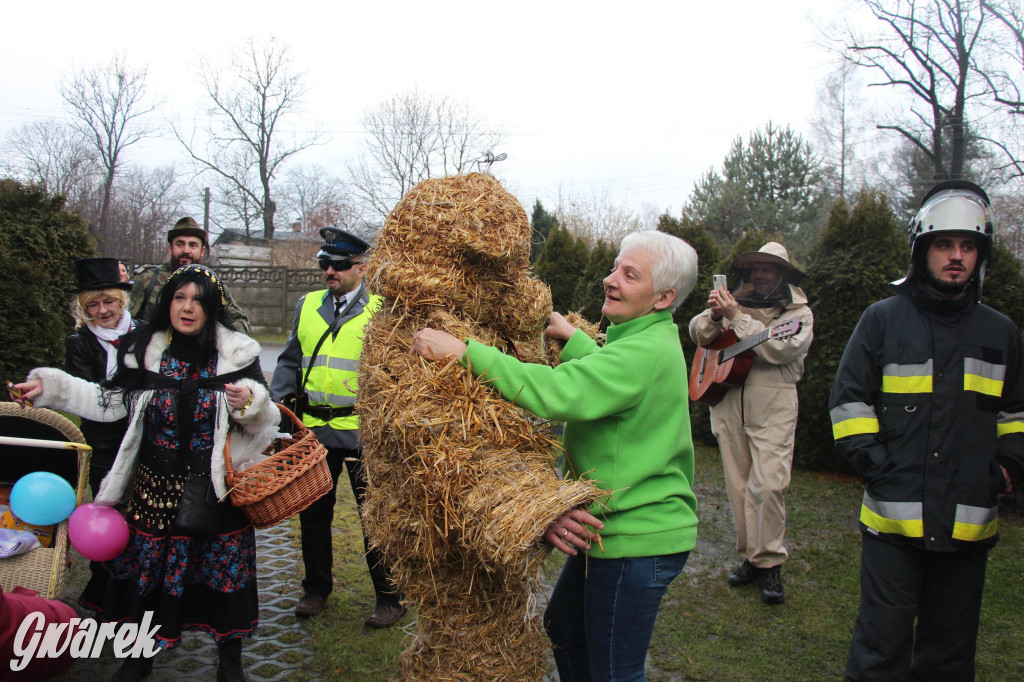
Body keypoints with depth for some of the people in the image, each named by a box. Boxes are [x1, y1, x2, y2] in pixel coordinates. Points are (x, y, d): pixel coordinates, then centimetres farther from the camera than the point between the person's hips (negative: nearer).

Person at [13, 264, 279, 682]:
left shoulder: (237, 355, -6)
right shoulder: (144, 351, 1)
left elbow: (266, 421, -5)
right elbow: (112, 402, 11)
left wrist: (250, 402, -26)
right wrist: (51, 387, 7)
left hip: (215, 491, -2)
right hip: (154, 489, 2)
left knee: (223, 573, 7)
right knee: (147, 571, 14)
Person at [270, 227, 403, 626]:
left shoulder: (379, 311, -5)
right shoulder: (307, 306, 10)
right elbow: (290, 361, 16)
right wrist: (278, 399, 1)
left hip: (362, 432, -5)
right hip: (313, 429, 5)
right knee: (313, 513, 16)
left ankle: (389, 597, 19)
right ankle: (316, 587, 35)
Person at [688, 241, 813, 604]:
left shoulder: (798, 312, 2)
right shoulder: (736, 301, 14)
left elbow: (779, 349, -16)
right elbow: (697, 332, 10)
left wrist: (736, 318, -17)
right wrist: (715, 316, -11)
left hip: (772, 404, -4)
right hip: (727, 401, 4)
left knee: (768, 483, -12)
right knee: (738, 485, 8)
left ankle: (770, 563, 1)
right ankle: (750, 556, 19)